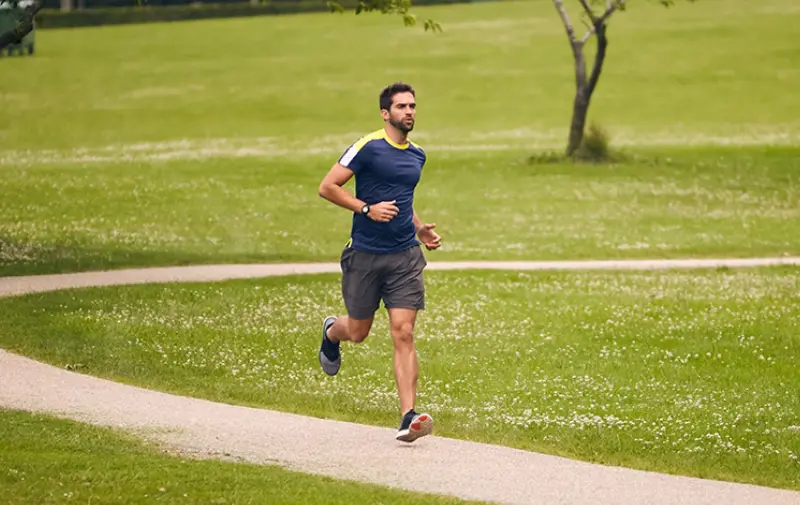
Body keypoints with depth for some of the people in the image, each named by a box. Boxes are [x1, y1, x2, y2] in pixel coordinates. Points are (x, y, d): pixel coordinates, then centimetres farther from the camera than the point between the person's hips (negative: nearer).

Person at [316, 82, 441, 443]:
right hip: (365, 254, -3)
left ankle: (408, 418, -14)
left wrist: (420, 229, 14)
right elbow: (327, 187, -10)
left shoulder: (417, 155, 11)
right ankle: (331, 333, 50)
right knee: (358, 331, 11)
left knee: (403, 333, -9)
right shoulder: (367, 147, -9)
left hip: (405, 256, 3)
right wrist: (367, 209, -18)